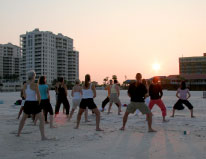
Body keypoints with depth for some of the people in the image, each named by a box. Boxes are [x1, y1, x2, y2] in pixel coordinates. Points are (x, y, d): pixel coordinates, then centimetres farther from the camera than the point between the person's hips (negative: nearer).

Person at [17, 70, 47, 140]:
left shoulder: (25, 85, 3)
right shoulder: (35, 85, -15)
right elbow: (39, 96, -13)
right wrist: (38, 102, 6)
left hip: (27, 103, 6)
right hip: (34, 104, -6)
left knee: (23, 118, 28)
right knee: (42, 119, -4)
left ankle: (18, 133, 39)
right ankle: (43, 136, -13)